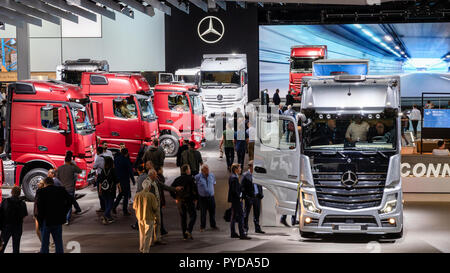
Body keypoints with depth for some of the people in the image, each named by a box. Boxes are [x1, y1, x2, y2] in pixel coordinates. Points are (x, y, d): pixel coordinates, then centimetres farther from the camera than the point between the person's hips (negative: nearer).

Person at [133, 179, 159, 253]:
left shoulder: (137, 195, -7)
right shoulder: (151, 196, -18)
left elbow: (134, 206, -2)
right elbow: (155, 207, -15)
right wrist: (155, 212, 7)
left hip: (140, 217, 4)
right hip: (149, 217, -4)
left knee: (142, 233, 21)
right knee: (148, 235, 5)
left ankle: (141, 248, 32)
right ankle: (146, 250, 3)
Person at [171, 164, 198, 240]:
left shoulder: (177, 179, 6)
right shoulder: (190, 179, -9)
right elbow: (194, 189, -15)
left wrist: (175, 197, 10)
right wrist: (196, 198, -4)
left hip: (180, 201, 5)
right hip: (189, 200, -5)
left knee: (183, 218, 11)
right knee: (193, 215, 6)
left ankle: (185, 235, 11)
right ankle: (189, 230, -13)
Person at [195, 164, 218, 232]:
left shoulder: (212, 175, 1)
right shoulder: (197, 177, -12)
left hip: (211, 197, 4)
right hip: (202, 198, -4)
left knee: (212, 212, 10)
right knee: (203, 213, 3)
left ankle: (213, 225, 28)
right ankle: (202, 227, 18)